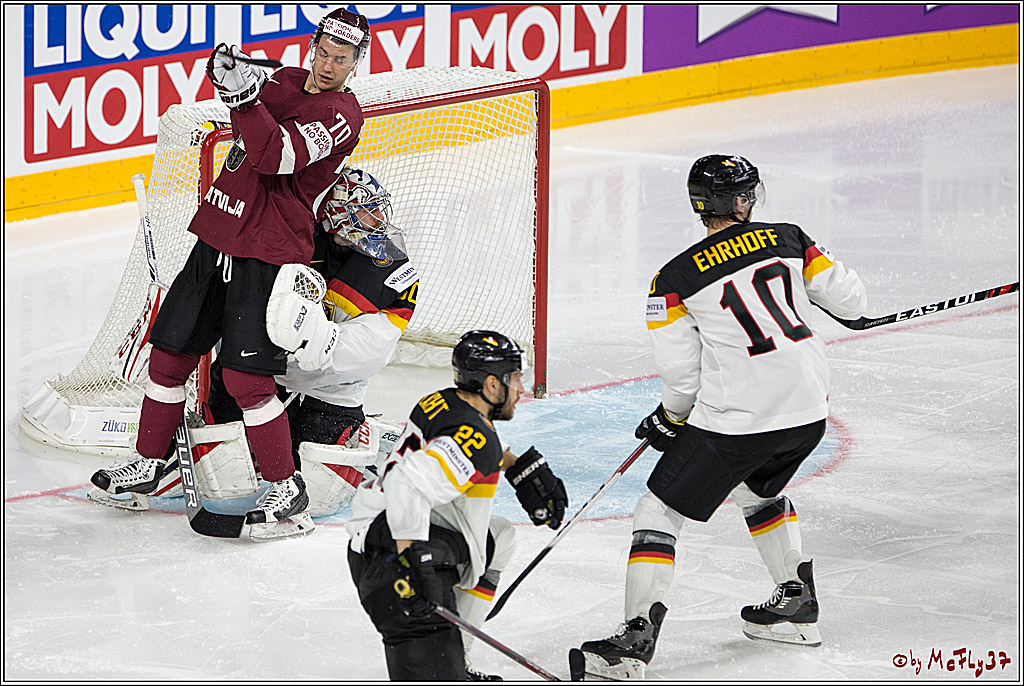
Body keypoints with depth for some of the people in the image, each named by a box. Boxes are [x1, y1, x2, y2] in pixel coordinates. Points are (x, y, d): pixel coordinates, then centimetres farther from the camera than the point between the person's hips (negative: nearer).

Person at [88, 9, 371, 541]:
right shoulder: (284, 81, 11)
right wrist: (233, 73, 8)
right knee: (170, 352, 12)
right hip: (217, 235, 8)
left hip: (268, 255, -8)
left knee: (246, 377, -14)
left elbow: (277, 157, -25)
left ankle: (288, 493, -4)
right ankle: (149, 465, 28)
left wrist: (245, 96, -34)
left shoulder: (342, 114, -12)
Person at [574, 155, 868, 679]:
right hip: (809, 410, 5)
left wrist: (669, 420, 17)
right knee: (758, 489, 34)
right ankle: (797, 602, 35)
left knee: (659, 512, 5)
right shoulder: (788, 241, 4)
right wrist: (847, 289, 33)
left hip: (738, 420, -5)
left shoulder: (675, 279, -4)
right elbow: (850, 300, 10)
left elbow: (681, 375, -2)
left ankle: (637, 636, -6)